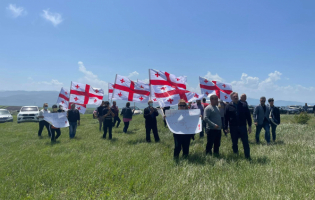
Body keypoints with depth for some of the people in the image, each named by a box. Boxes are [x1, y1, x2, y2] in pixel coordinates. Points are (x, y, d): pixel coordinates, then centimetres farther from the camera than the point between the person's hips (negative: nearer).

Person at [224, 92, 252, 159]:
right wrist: (226, 128, -1)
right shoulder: (228, 106, 1)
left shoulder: (243, 105, 2)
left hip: (242, 127, 0)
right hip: (233, 128, 0)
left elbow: (248, 116, 5)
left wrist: (250, 126, 2)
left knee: (245, 143, 2)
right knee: (234, 143, 10)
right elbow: (226, 118, 1)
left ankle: (248, 157, 11)